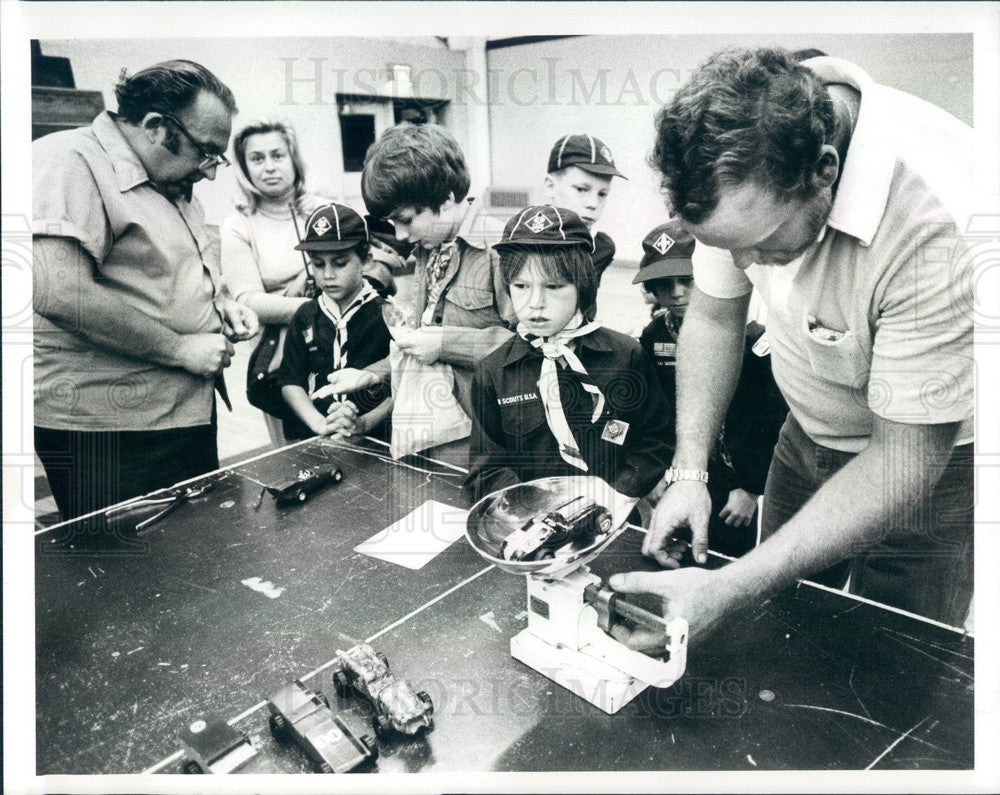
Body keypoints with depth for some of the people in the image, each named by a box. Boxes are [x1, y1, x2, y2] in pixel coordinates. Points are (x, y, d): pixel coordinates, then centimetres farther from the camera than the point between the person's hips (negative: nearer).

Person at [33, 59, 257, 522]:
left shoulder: (169, 184, 14)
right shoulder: (70, 163, -15)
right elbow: (59, 292, -28)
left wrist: (220, 303, 8)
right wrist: (181, 349, -21)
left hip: (189, 412, 9)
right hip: (108, 436, -9)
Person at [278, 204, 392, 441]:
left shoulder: (386, 314, 0)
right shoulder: (305, 316, 11)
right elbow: (290, 381, 6)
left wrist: (363, 424, -12)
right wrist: (321, 425, -9)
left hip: (372, 440, -3)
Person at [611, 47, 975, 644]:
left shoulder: (939, 222, -38)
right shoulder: (738, 166, -20)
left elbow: (906, 463, -32)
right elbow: (715, 318, -5)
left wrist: (725, 592, -36)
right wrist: (689, 472, -14)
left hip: (932, 454, -4)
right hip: (809, 433, 5)